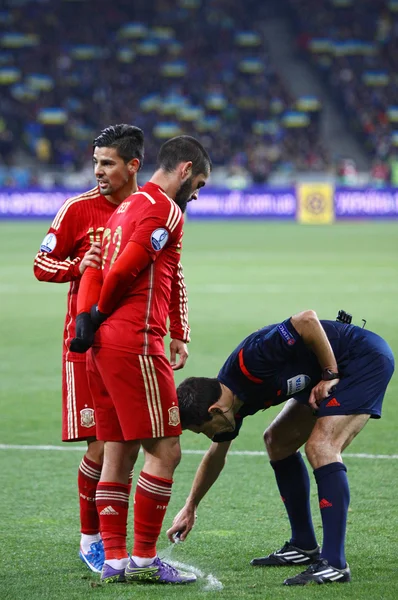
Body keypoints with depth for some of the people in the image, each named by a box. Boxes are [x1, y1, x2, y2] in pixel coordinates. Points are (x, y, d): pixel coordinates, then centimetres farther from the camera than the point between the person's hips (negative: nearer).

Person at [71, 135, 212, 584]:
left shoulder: (127, 208, 22)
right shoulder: (165, 210, -8)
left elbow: (96, 270, 13)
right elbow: (124, 269, -16)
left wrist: (88, 317, -1)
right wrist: (102, 311, 1)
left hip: (105, 345, 10)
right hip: (135, 343, -10)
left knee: (119, 453, 10)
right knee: (164, 451, -6)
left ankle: (114, 559, 11)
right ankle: (143, 559, -5)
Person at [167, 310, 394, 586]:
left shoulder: (250, 362, -29)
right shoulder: (227, 399, -1)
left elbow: (308, 320, -31)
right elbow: (216, 455, 17)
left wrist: (330, 374, -21)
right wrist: (190, 508, 25)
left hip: (366, 359, -10)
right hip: (330, 369, 10)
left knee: (320, 446, -22)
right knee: (277, 442, 12)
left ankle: (334, 564, -24)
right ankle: (304, 547, 19)